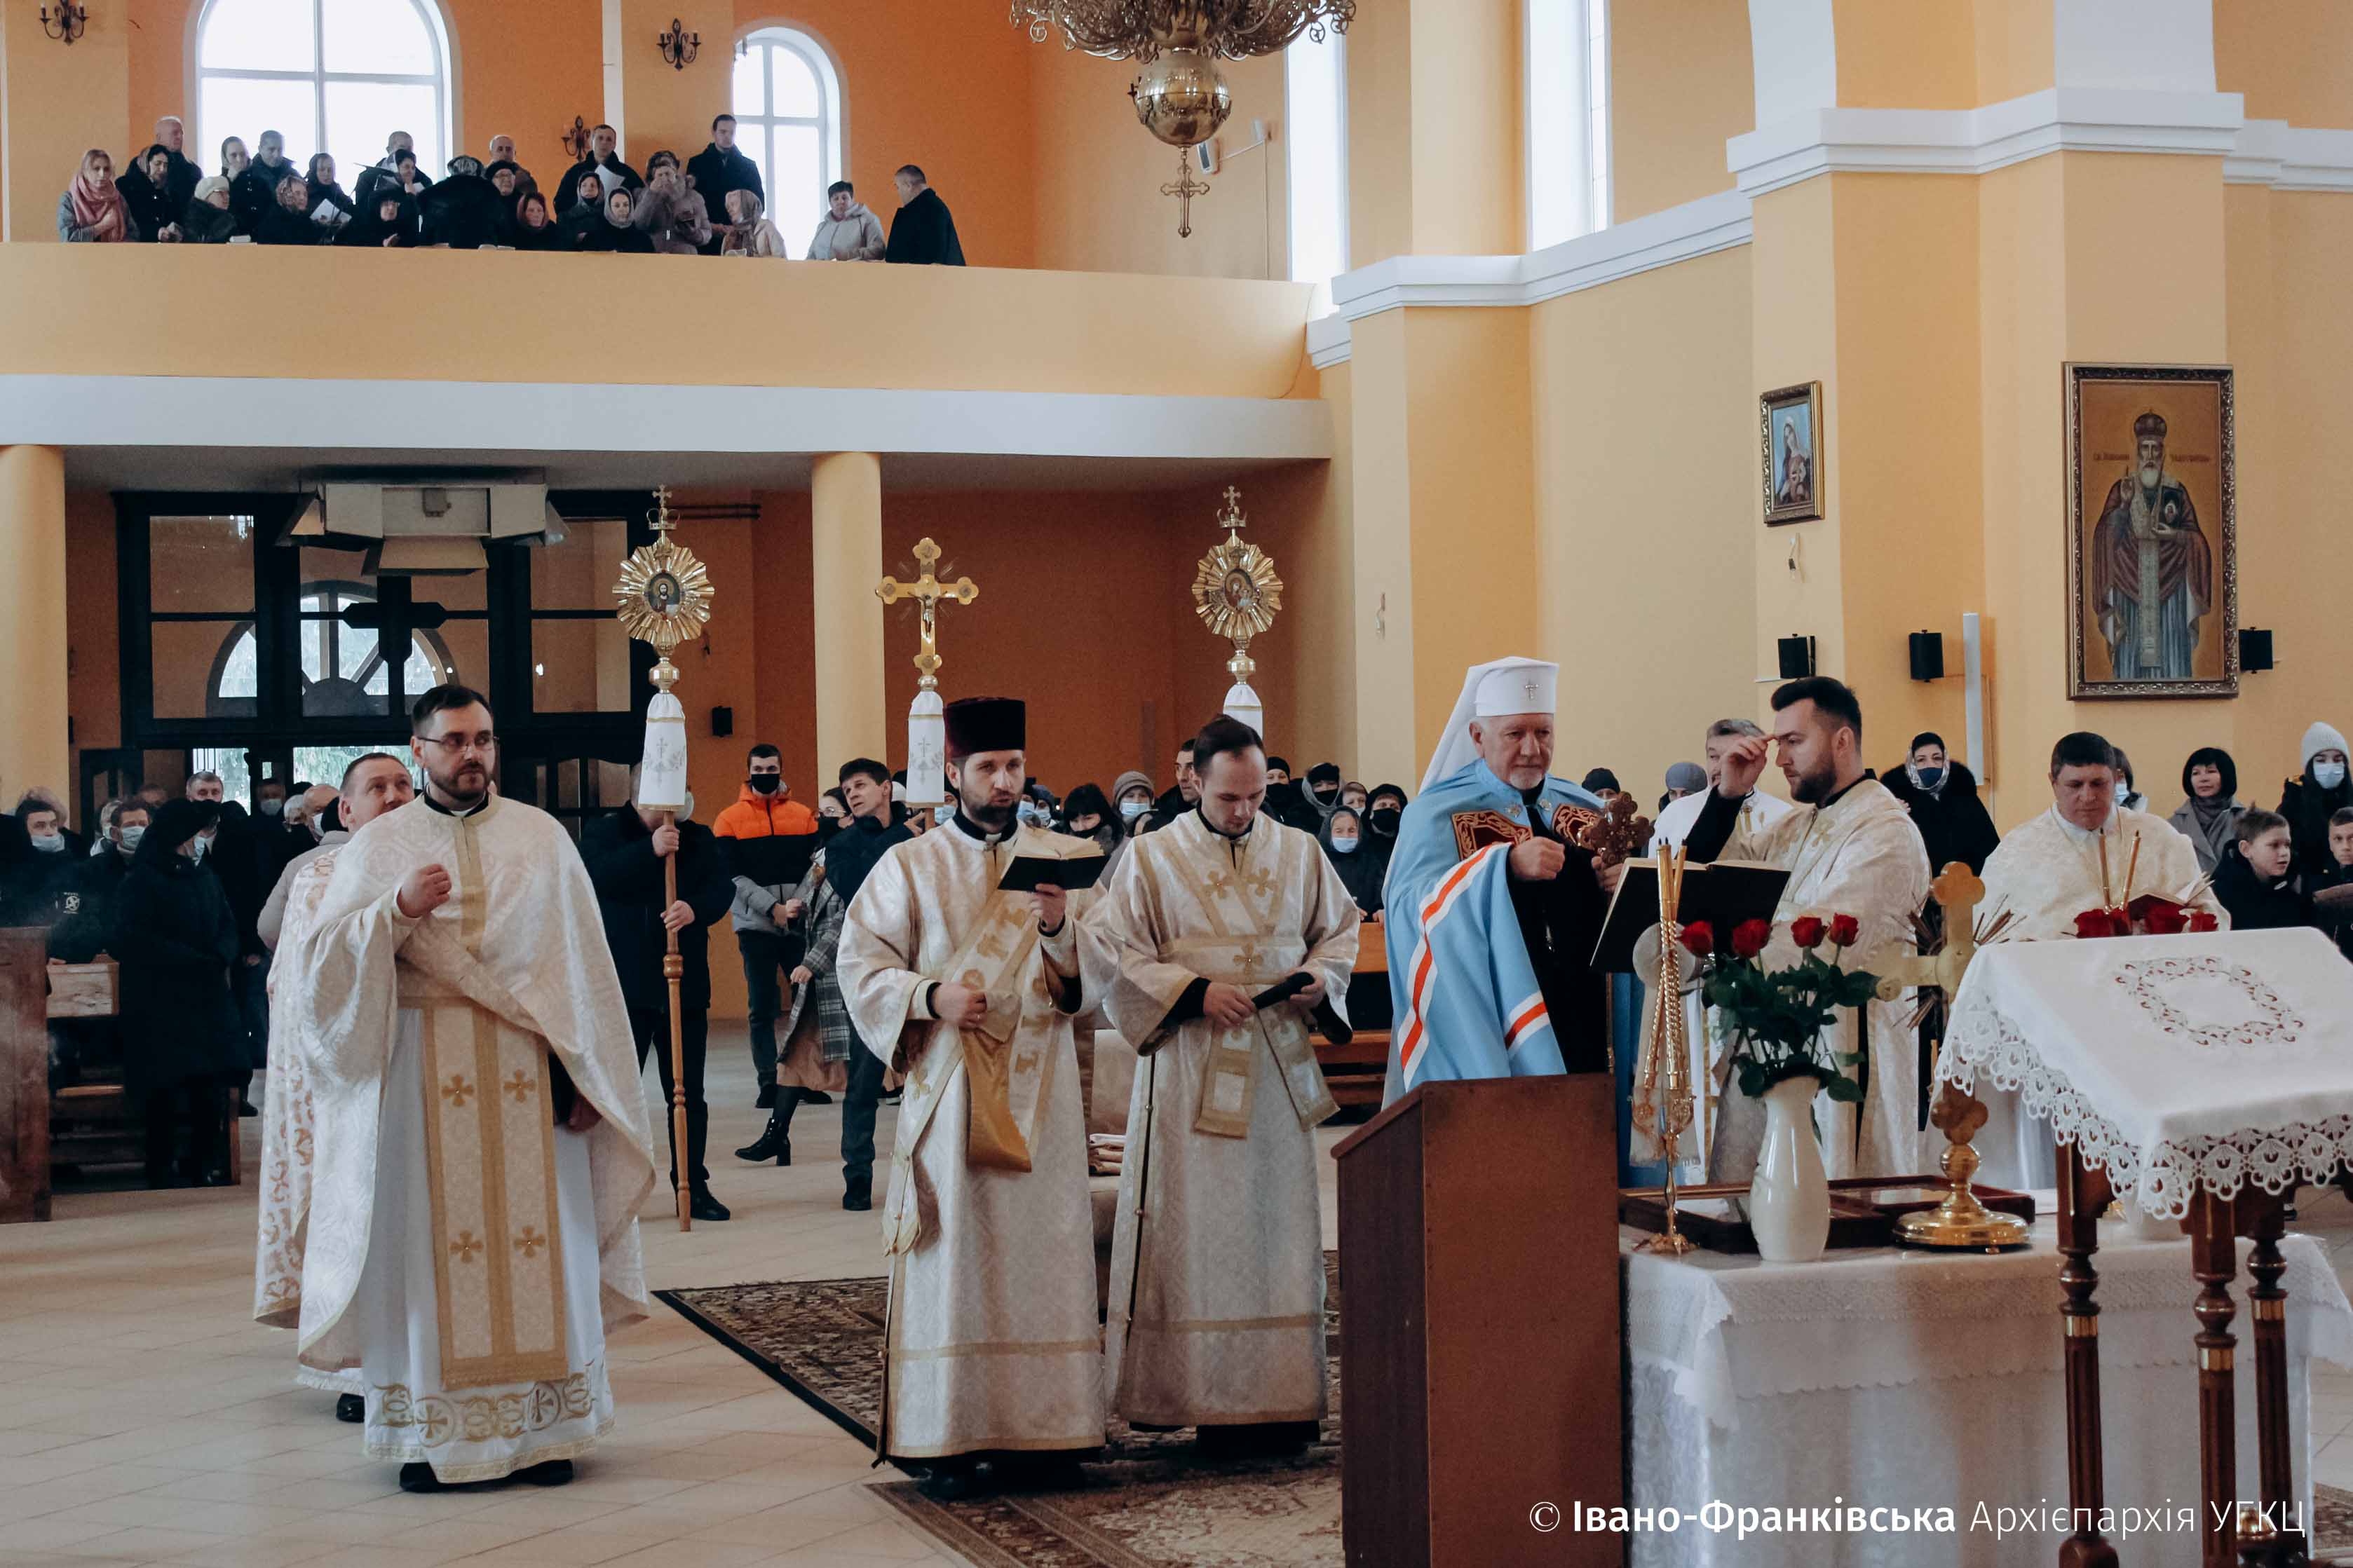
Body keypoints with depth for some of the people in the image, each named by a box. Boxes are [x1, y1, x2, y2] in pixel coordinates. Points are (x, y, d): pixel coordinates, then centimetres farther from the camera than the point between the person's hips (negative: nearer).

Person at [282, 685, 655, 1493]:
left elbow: (583, 963, 5)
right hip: (421, 1074, -1)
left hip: (527, 1072, 1)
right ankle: (433, 1431, 8)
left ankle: (546, 1426, 9)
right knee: (429, 1240, 1)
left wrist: (580, 1074, -2)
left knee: (540, 1239, 2)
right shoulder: (378, 845, 6)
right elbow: (319, 956, -1)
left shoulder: (542, 837, 7)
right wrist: (396, 909, -17)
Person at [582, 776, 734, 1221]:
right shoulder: (604, 831, 2)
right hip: (625, 986, -3)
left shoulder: (698, 838, 10)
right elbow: (597, 876, -17)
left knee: (688, 1093, 8)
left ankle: (693, 1187, 16)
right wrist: (650, 850, -25)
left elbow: (722, 886, -3)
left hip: (685, 984, 3)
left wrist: (695, 908, -24)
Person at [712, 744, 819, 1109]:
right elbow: (732, 876, -4)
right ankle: (768, 1084, 3)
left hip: (800, 925, 2)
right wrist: (773, 907, -14)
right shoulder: (730, 820, 3)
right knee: (762, 1010, 0)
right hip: (756, 928, -2)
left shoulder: (804, 816, 10)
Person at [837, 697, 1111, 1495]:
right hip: (948, 1089, -2)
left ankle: (1040, 1427, 7)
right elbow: (859, 964, 1)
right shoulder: (909, 866, 6)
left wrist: (1059, 928, -17)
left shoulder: (1067, 859, 10)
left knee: (1041, 1249, 1)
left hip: (1039, 1088, 2)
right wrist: (929, 995, -15)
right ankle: (951, 1437, 0)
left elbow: (1101, 971, 3)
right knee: (953, 1255, -4)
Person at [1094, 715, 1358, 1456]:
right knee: (1195, 1227, -3)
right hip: (1191, 1072, -3)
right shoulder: (1153, 859, -2)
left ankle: (1279, 1396, 10)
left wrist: (1322, 975, -4)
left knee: (1279, 1223, 4)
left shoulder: (1299, 852, 7)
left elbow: (1341, 927, 17)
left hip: (1279, 1068, 3)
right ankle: (1205, 1393, 1)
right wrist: (1196, 992, -15)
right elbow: (1114, 956, -4)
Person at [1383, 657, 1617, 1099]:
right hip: (1487, 1023, -4)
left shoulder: (1585, 811, 15)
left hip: (1583, 1024, 4)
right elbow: (1418, 903, -17)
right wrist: (1508, 865, -30)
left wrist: (1625, 885, -10)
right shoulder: (1436, 815, 0)